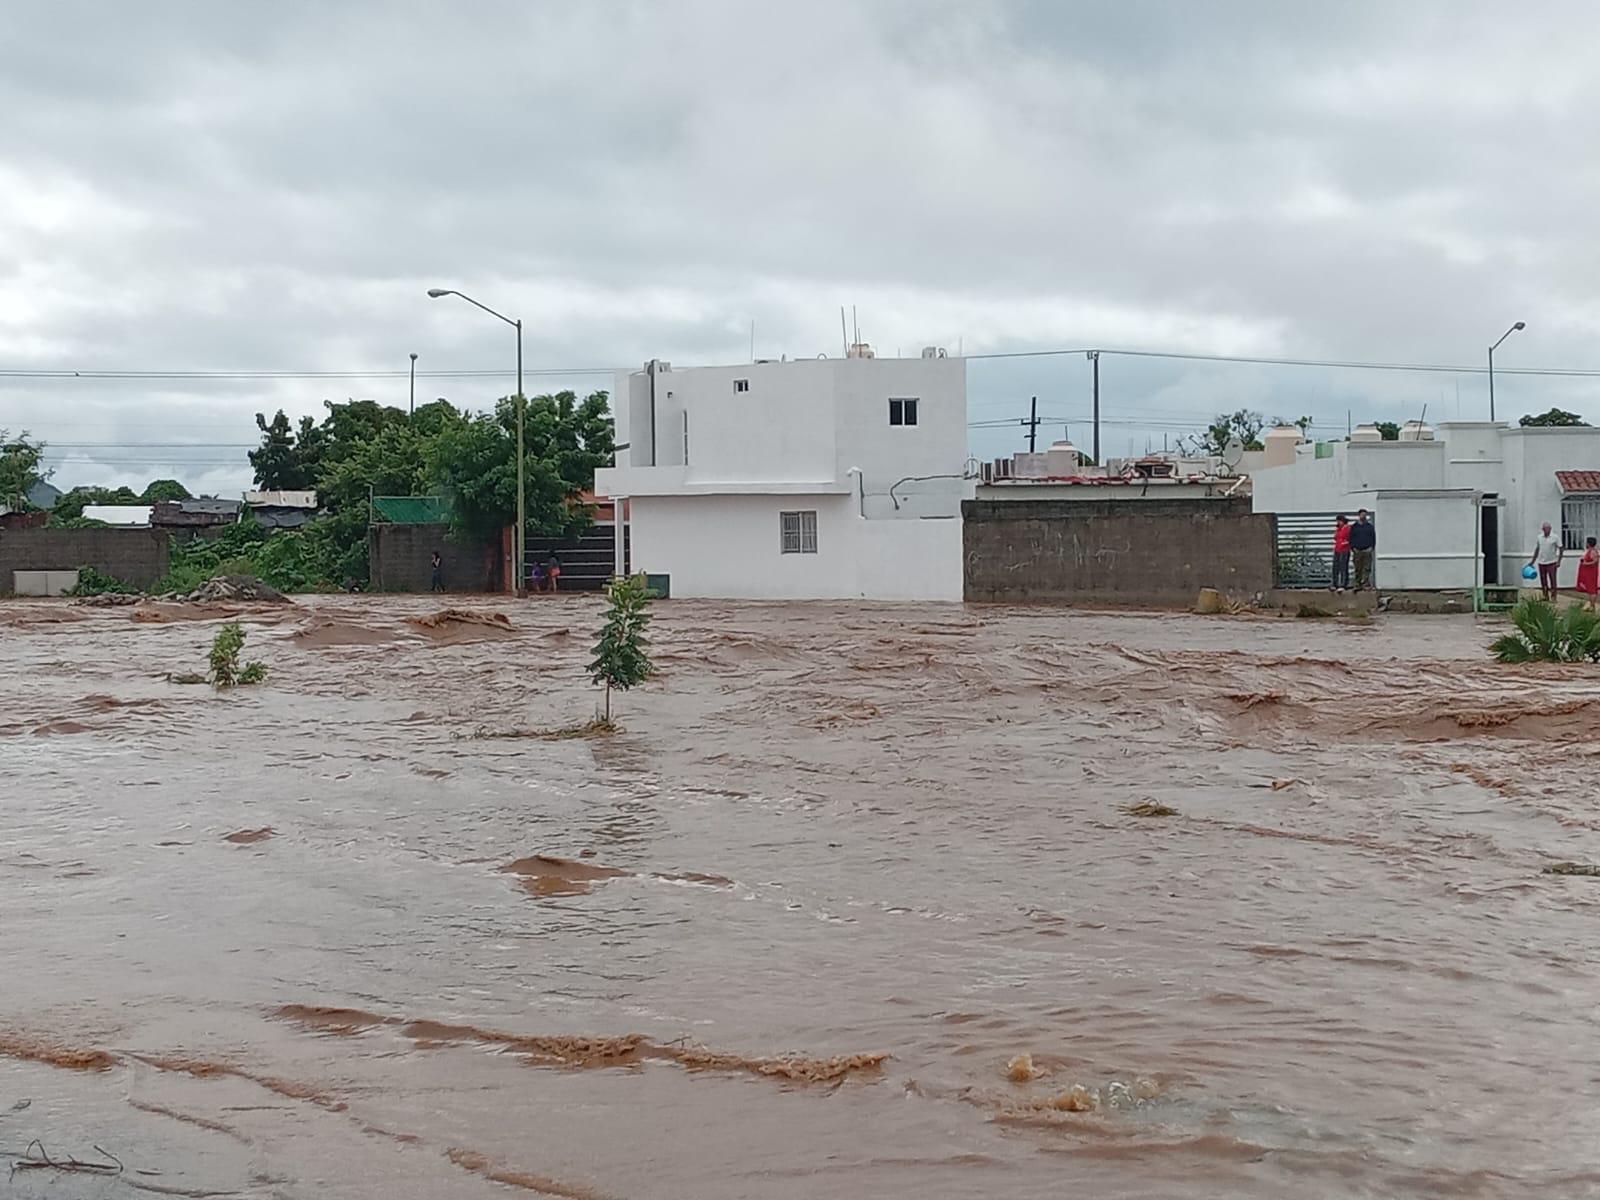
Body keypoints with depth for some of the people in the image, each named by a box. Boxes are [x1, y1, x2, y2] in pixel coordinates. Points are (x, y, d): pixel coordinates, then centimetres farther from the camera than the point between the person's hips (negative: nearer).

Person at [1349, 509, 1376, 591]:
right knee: (1358, 570, 1)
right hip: (1357, 550, 1)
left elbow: (1373, 537, 11)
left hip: (1367, 550, -1)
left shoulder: (1370, 526, 11)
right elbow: (1351, 538, 10)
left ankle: (1366, 584, -7)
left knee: (1367, 569, -6)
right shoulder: (1354, 527, 11)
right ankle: (1358, 585, 4)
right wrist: (1353, 547, -3)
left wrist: (1372, 547, -2)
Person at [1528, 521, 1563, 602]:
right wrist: (1532, 561, 15)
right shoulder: (1539, 537, 7)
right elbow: (1537, 550, 15)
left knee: (1552, 581, -3)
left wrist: (1559, 561, -10)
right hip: (1541, 562, 4)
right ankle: (1545, 596, 20)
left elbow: (1560, 549, -3)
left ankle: (1553, 598, 2)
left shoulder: (1555, 537, -5)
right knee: (1543, 581, 9)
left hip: (1552, 562, -4)